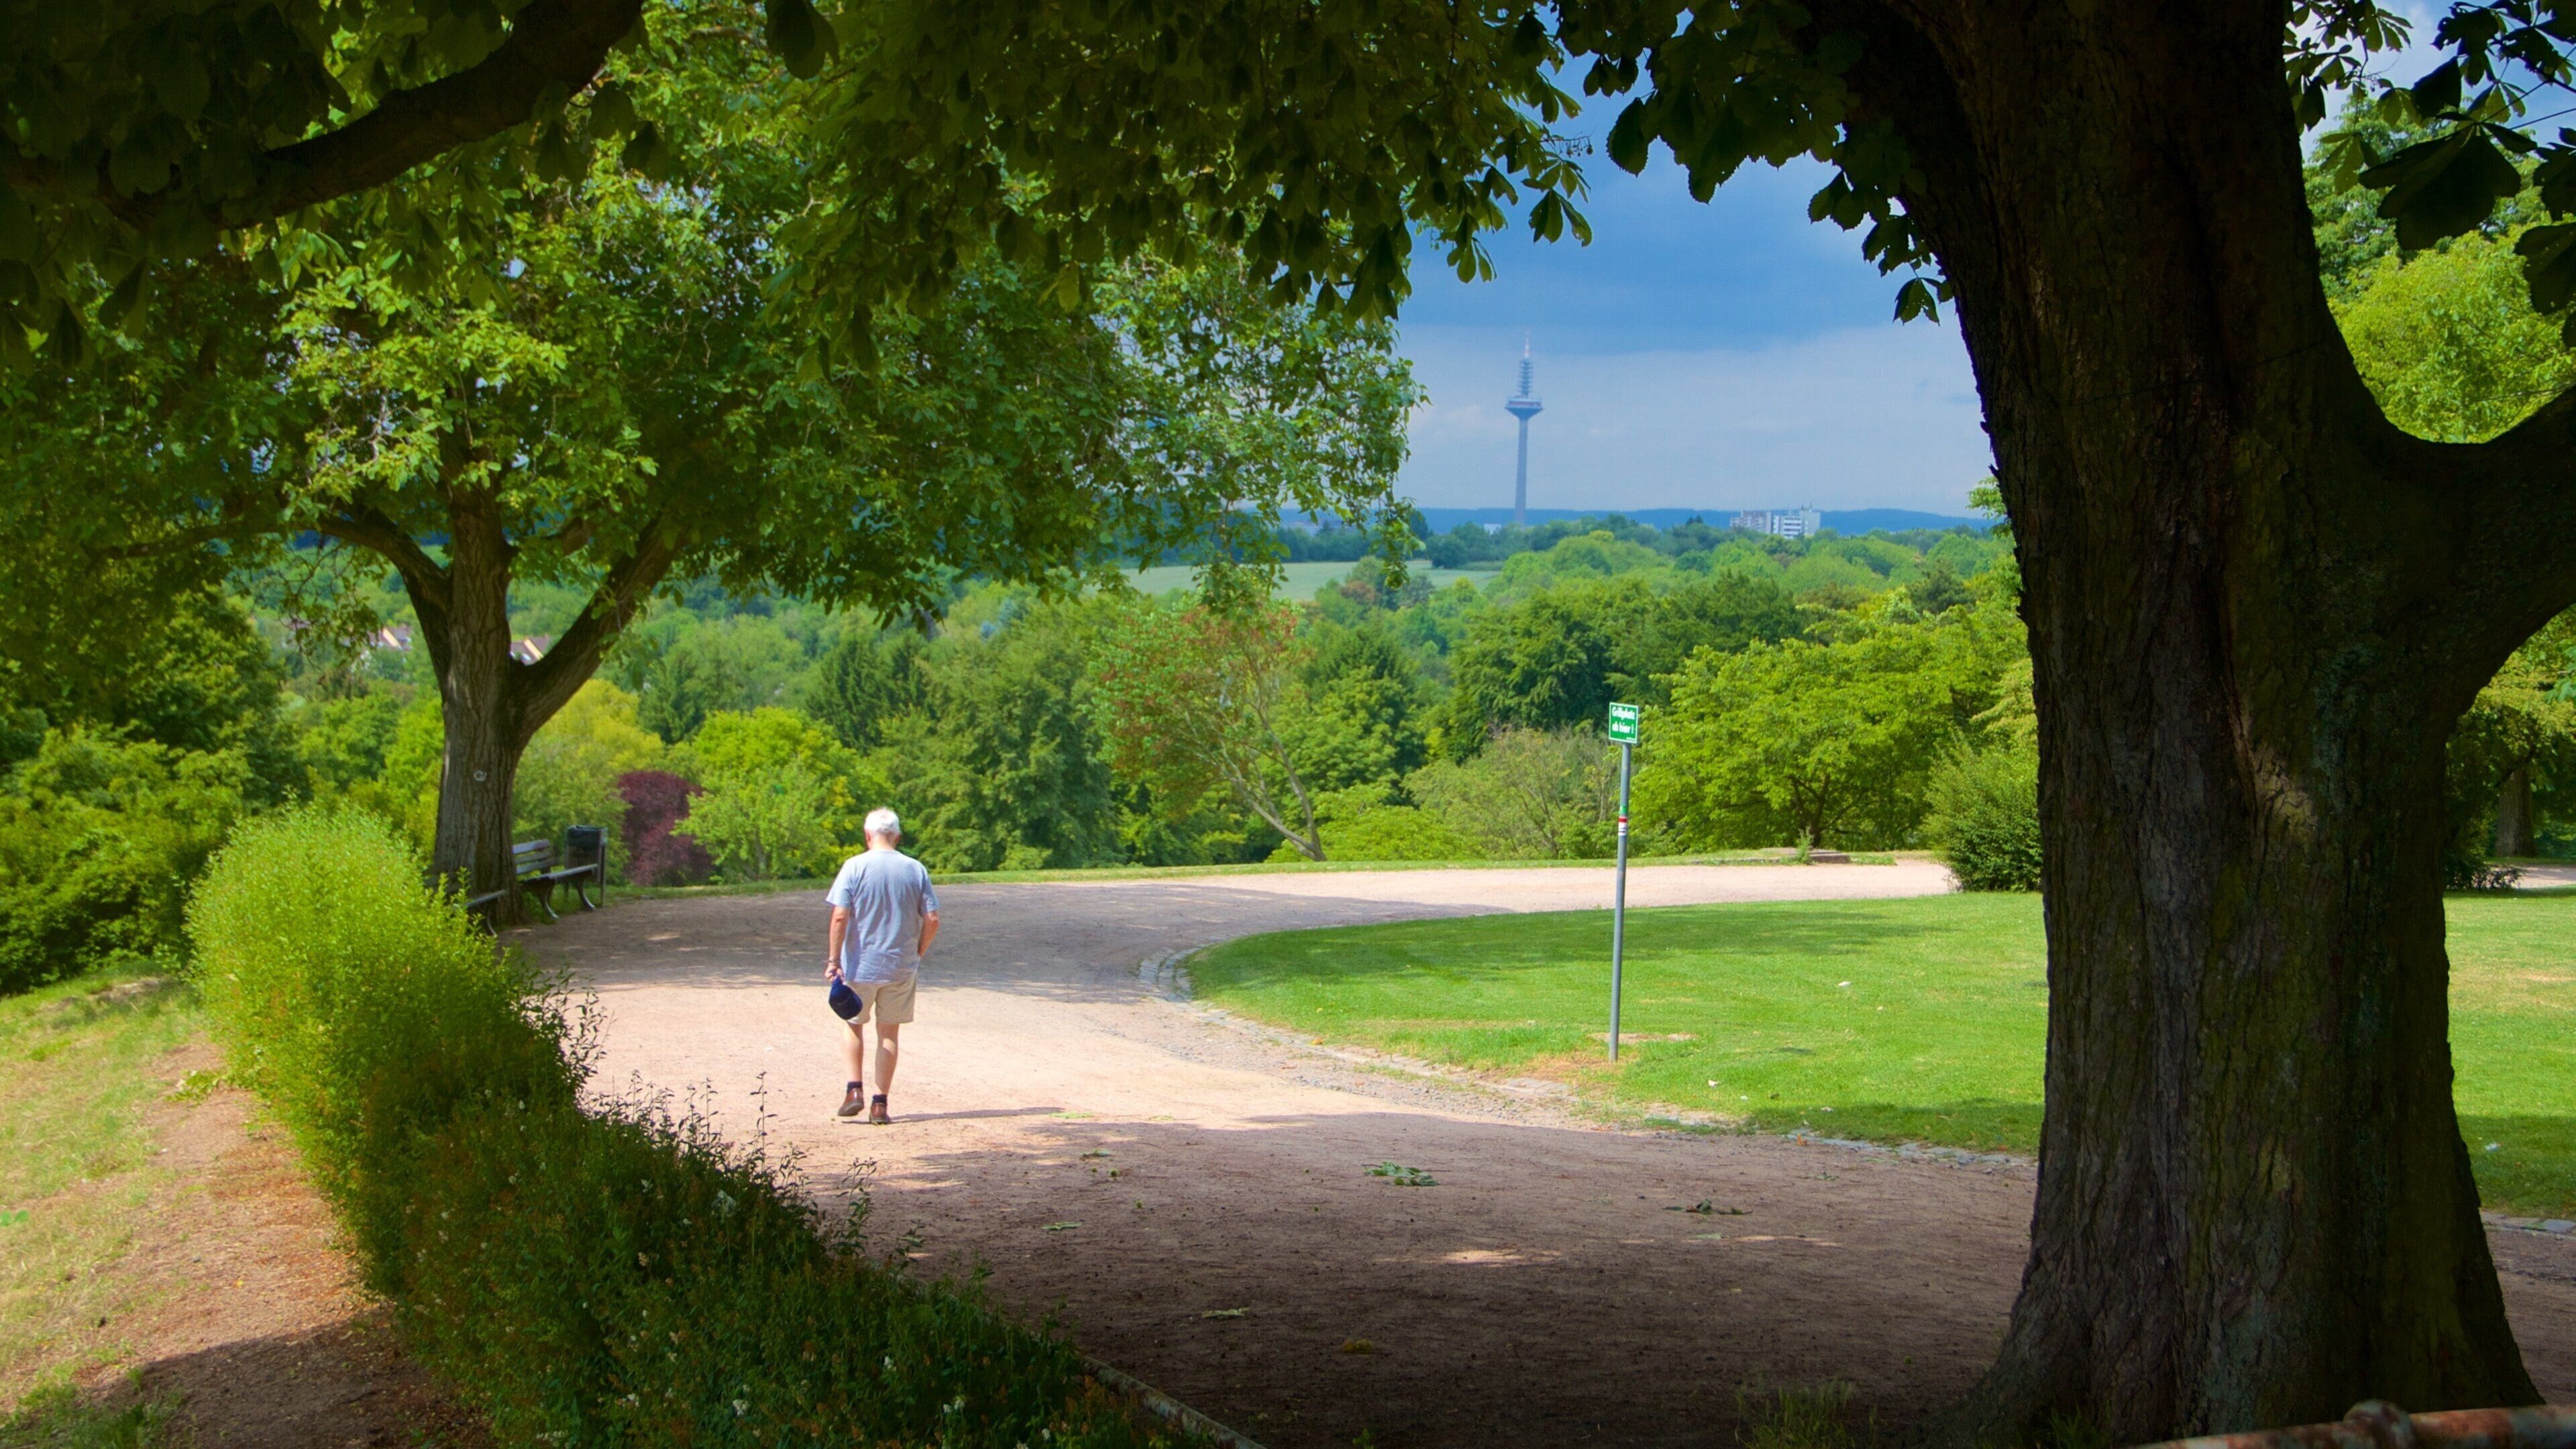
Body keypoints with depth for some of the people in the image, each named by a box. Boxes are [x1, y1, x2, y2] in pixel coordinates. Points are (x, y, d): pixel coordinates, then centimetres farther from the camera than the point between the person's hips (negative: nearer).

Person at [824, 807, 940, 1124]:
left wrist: (834, 960, -10)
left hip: (860, 965, -1)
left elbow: (840, 916, -14)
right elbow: (932, 920, -3)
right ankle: (880, 1104, 8)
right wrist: (916, 953, 12)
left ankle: (855, 1089, 6)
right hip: (901, 967, 1)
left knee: (854, 1023, 18)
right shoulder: (916, 870, -1)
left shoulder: (855, 867, -7)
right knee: (889, 1032, 10)